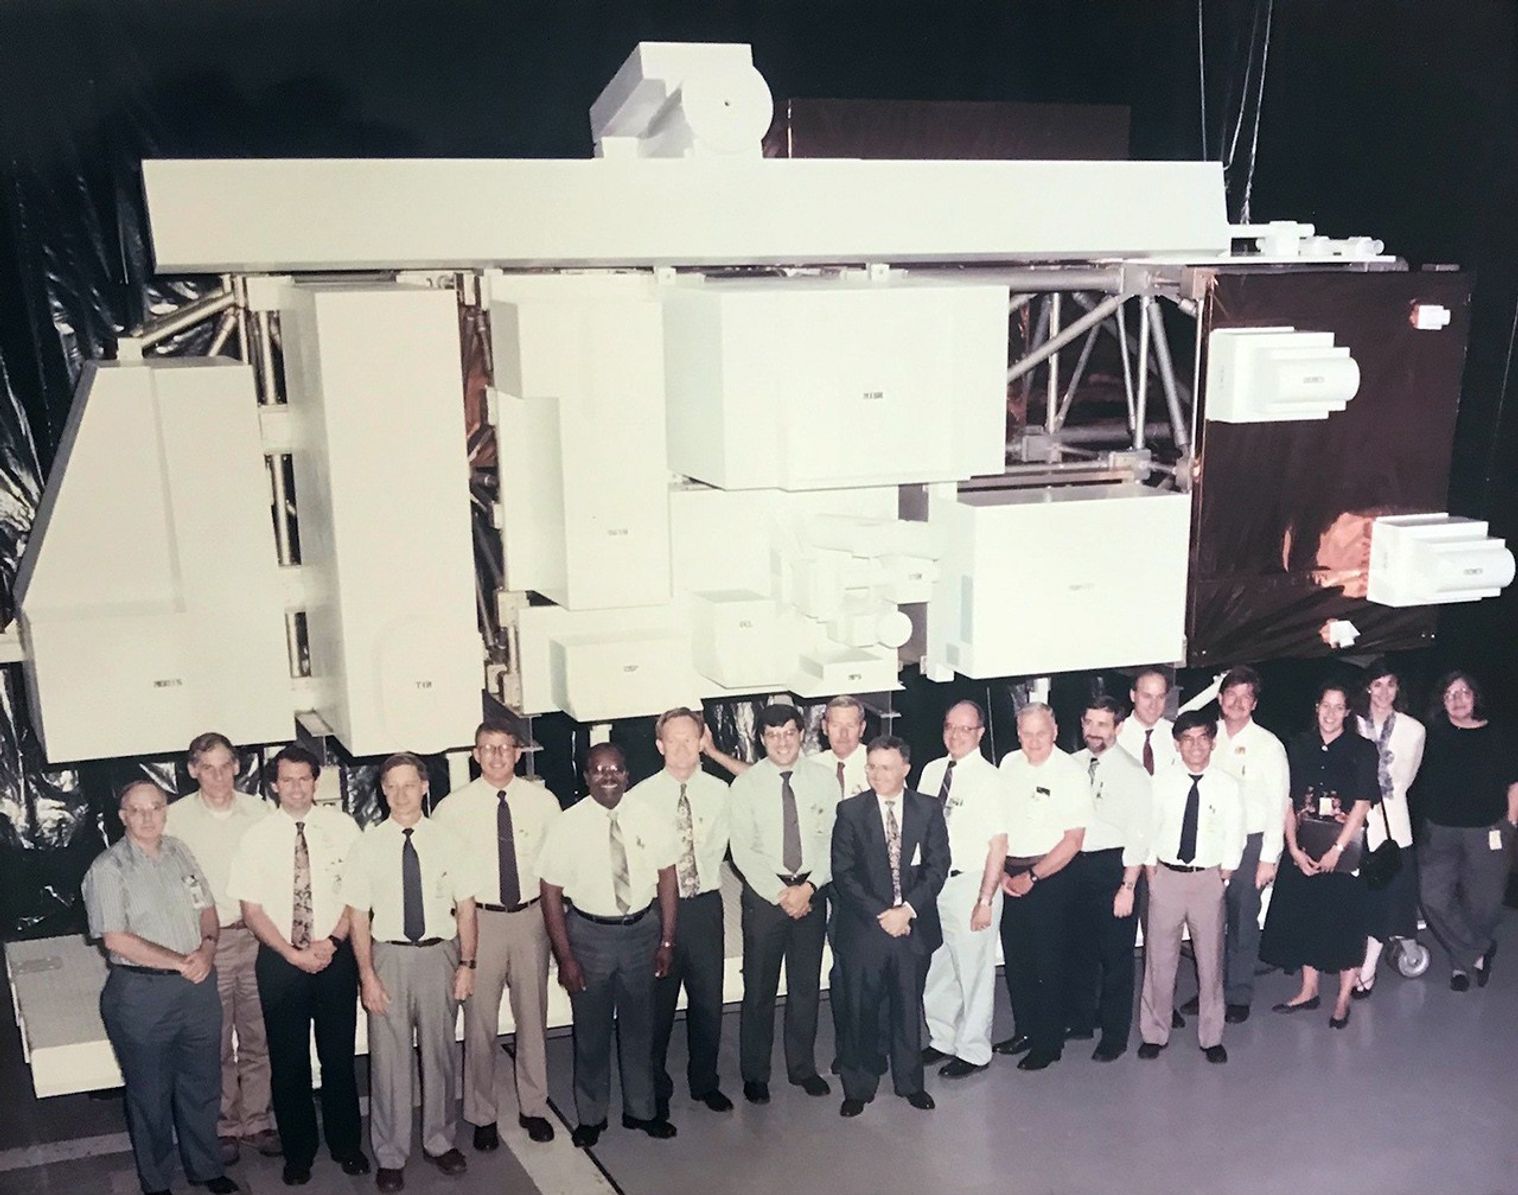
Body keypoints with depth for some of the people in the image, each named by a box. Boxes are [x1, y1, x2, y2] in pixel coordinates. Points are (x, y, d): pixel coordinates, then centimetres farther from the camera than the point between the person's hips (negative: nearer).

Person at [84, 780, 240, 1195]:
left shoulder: (180, 853, 6)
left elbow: (207, 909, 12)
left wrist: (207, 949, -8)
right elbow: (115, 939, -17)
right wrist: (181, 963, -17)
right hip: (140, 993, -5)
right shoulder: (108, 870, -11)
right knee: (150, 1094, 11)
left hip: (197, 986, 5)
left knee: (202, 1084, 16)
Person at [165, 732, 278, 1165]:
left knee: (257, 1036, 9)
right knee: (215, 1041, 7)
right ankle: (223, 1126, 22)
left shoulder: (257, 810, 2)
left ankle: (257, 1121, 23)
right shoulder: (176, 817, -5)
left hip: (256, 934, 2)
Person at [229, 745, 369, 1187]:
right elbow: (251, 909, -2)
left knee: (339, 1055, 9)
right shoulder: (257, 838, -3)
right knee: (288, 1062, 10)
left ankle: (346, 1144, 27)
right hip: (280, 961, 0)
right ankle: (298, 1151, 27)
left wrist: (332, 940, -11)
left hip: (335, 955, 0)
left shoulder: (341, 827, -2)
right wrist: (292, 953, -11)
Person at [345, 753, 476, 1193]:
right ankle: (391, 1156, 21)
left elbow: (465, 907, 2)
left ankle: (440, 1142, 32)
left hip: (440, 955, 1)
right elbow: (358, 916, -2)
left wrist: (467, 964, -2)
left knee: (440, 1053, 13)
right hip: (388, 957, -1)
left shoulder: (447, 841, -1)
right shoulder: (367, 846, -3)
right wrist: (367, 975, -6)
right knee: (388, 1057, 4)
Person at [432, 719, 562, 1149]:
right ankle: (481, 1115, 24)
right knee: (480, 1023, 6)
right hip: (479, 918, -2)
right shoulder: (453, 807, -7)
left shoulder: (542, 801, -2)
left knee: (533, 1016, 13)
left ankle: (533, 1107, 31)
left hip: (531, 917, 2)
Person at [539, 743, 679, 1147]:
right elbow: (551, 893, -10)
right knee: (591, 1031, 12)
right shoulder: (568, 826, -13)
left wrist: (667, 940, -1)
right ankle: (590, 1117, 33)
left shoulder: (648, 821, -6)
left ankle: (641, 1110, 36)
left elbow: (666, 878, 1)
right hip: (589, 934, -2)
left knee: (639, 1027, 17)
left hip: (642, 929, 2)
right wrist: (565, 957, -11)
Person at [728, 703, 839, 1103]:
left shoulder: (823, 780, 0)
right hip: (764, 894, -2)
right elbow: (743, 851, -7)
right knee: (759, 990, 5)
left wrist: (808, 887, -11)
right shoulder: (746, 785, -6)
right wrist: (780, 894, -12)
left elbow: (832, 841, 0)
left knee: (806, 986, 13)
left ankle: (803, 1067, 28)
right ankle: (755, 1075, 20)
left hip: (812, 892, 2)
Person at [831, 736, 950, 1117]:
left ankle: (909, 1082, 27)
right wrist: (879, 914, -12)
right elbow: (843, 873, -5)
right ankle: (858, 1087, 19)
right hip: (864, 928, -1)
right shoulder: (850, 811, -2)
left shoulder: (929, 810, 3)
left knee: (908, 1007, 12)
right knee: (860, 1010, 5)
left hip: (914, 925, 1)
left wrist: (907, 909, -13)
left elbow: (938, 866, -2)